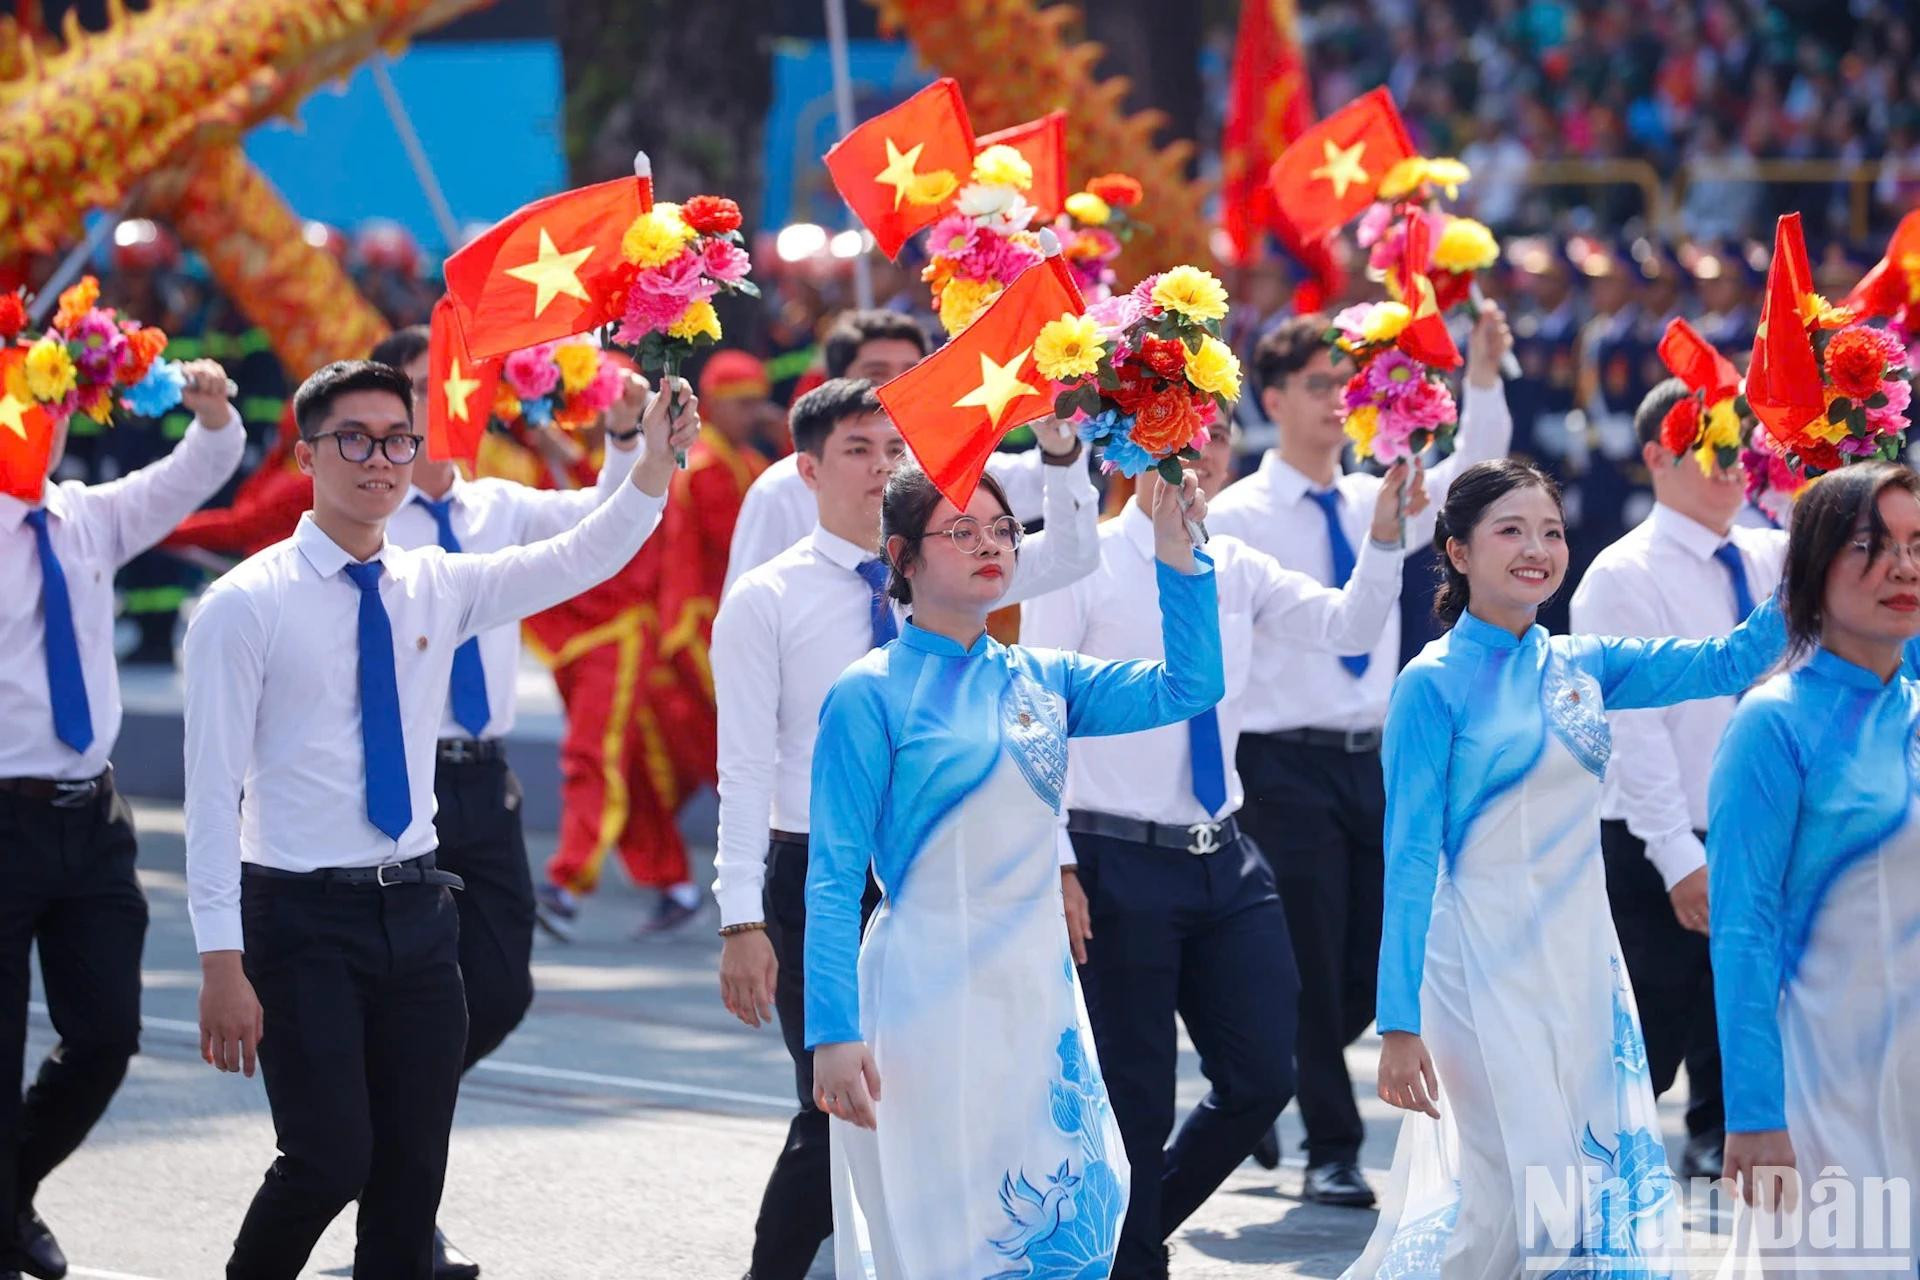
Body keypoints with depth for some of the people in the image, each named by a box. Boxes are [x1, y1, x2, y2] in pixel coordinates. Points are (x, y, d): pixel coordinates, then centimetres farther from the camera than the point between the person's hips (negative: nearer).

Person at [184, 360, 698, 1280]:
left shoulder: (438, 588, 8)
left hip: (414, 907, 5)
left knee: (413, 1176, 6)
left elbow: (581, 559, -2)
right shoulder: (247, 605, -8)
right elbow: (213, 790, -10)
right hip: (302, 916, -5)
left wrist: (653, 470, -21)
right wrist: (222, 962, -16)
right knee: (330, 1161, -13)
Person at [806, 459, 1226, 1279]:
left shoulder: (1040, 680, 12)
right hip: (930, 1002, -5)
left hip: (1041, 992, 6)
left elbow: (1187, 688, 3)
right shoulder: (871, 695, -5)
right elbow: (834, 880, -8)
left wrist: (1176, 554, -6)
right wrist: (833, 1032, -15)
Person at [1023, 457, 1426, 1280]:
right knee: (1135, 1097, 0)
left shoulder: (1235, 570, 9)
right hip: (1120, 863, -6)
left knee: (1262, 1079, 5)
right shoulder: (1082, 566, -6)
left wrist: (1384, 538, -21)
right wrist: (1056, 868, -12)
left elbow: (1349, 627, -4)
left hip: (1225, 860, 6)